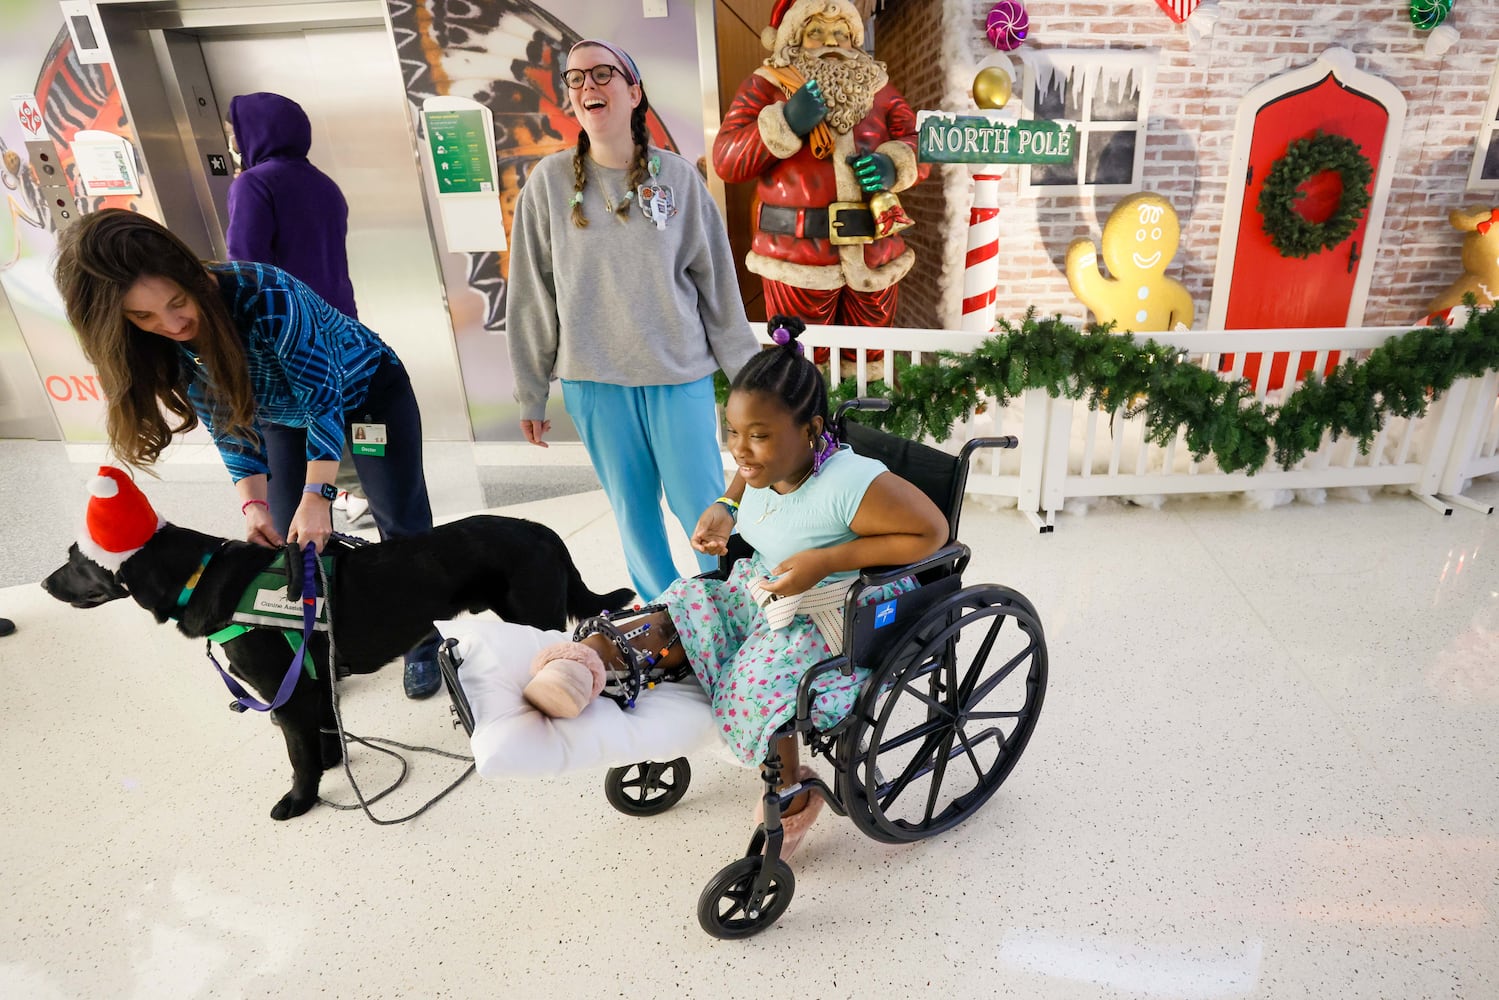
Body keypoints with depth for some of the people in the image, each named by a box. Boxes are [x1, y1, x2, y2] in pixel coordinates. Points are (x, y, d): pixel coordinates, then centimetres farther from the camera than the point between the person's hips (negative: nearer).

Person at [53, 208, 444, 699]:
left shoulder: (265, 296, -38)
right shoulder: (156, 344, -20)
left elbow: (324, 399, -31)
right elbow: (229, 425, -9)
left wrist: (316, 497, -34)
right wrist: (254, 505, -21)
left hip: (366, 392, -5)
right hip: (286, 414, 5)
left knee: (403, 528, 1)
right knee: (296, 543, 4)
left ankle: (422, 642, 20)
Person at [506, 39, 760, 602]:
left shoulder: (678, 178, -1)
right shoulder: (550, 182, -1)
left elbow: (718, 285, 3)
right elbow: (531, 296, 3)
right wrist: (530, 394, 5)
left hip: (681, 375, -1)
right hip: (593, 380, 1)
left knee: (703, 508, 1)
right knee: (633, 512, 11)